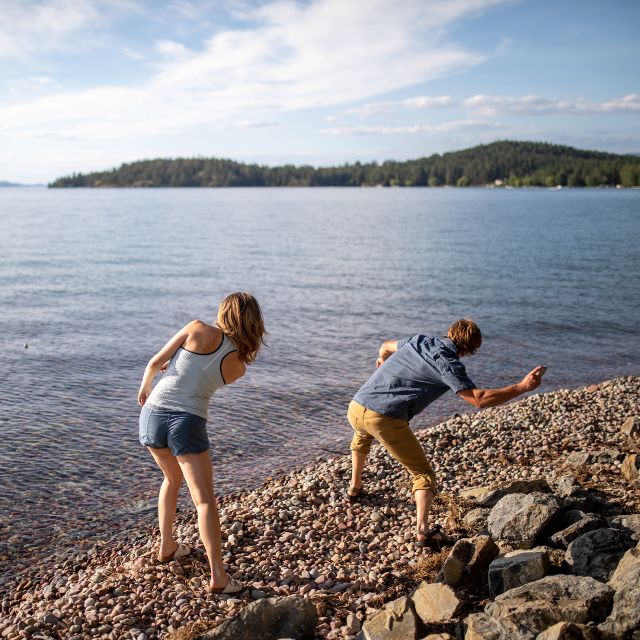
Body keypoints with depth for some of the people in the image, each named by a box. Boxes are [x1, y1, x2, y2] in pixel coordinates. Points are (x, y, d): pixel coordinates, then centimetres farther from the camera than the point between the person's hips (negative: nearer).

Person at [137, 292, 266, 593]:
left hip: (153, 412, 3)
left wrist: (144, 387, 19)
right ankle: (218, 577, -8)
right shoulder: (239, 364, 5)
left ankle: (166, 546, 37)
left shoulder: (198, 329, -2)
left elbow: (155, 362, 1)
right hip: (187, 422, -2)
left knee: (173, 479, 27)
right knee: (204, 499, -1)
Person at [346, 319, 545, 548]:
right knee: (423, 473, 8)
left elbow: (386, 346, 35)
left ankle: (354, 488, 55)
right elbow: (478, 399, -15)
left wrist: (382, 360, 60)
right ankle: (423, 532, -5)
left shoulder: (419, 340, 14)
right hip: (385, 419, -7)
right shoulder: (447, 363, -7)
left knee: (361, 439, 42)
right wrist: (522, 387, -10)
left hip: (356, 407, 7)